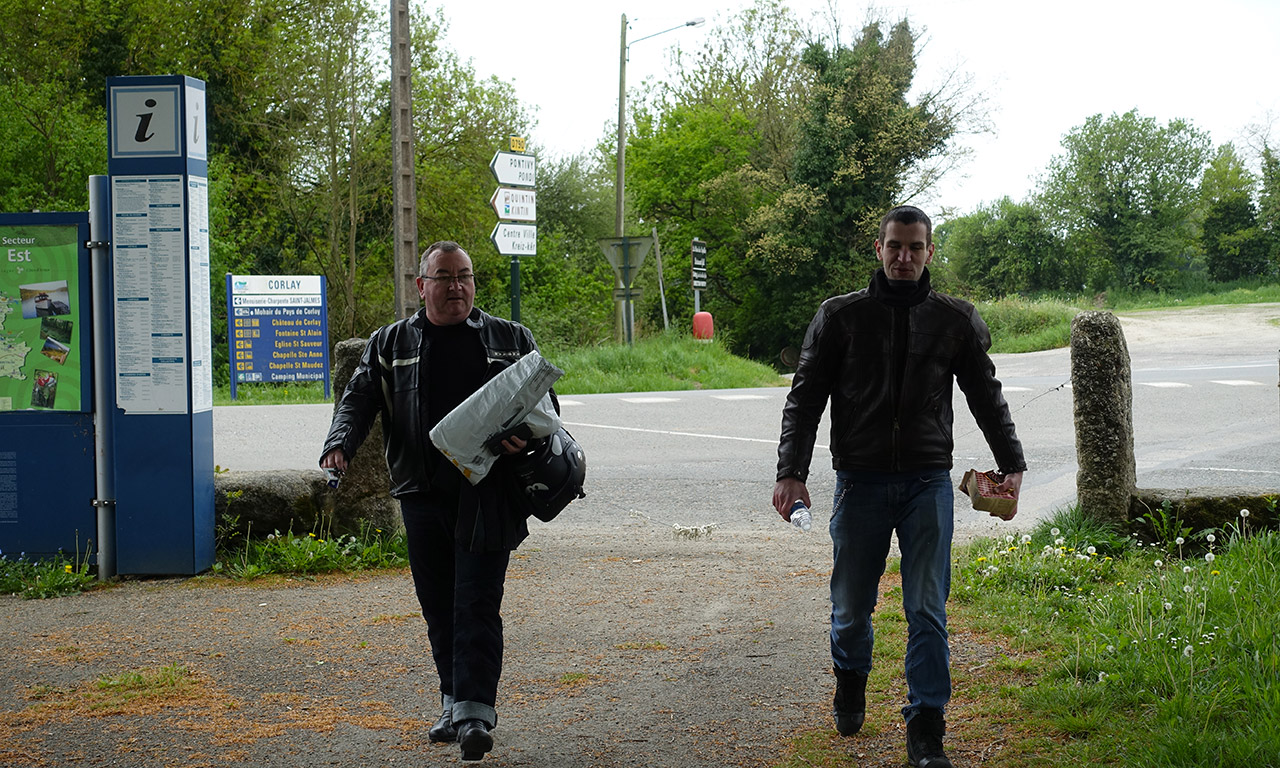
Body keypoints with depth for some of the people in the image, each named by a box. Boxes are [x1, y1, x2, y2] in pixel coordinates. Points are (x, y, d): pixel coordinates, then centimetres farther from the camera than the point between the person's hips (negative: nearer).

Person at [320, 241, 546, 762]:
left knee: (476, 603, -9)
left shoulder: (511, 340, 10)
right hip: (421, 494, 2)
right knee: (438, 607, 8)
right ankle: (456, 704, 20)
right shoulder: (390, 344, 12)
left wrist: (526, 437, -11)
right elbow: (359, 399, 5)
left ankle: (474, 711, -10)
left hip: (486, 495, -2)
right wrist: (340, 443, -15)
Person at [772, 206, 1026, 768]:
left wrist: (1011, 464, 2)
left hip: (927, 484, 0)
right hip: (859, 483, 0)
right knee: (851, 607, 9)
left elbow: (987, 397, 13)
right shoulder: (840, 316, 3)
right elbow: (805, 398, 2)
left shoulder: (955, 320, 7)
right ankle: (850, 684, 39)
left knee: (927, 611, -5)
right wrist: (791, 473, -7)